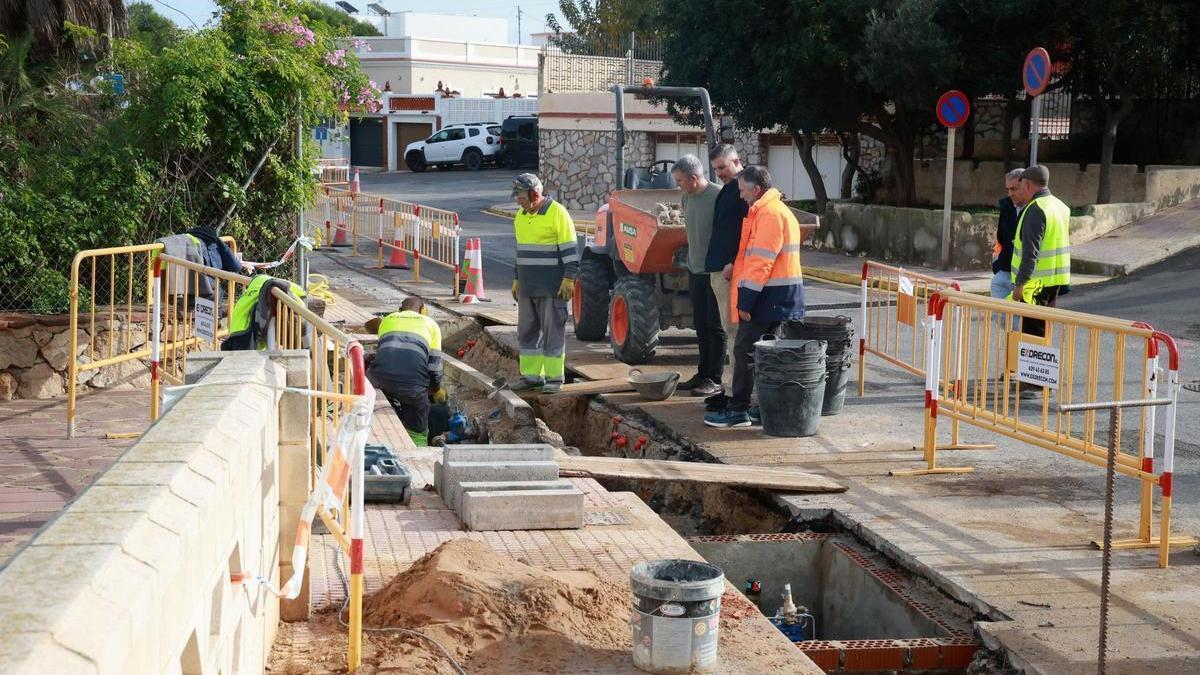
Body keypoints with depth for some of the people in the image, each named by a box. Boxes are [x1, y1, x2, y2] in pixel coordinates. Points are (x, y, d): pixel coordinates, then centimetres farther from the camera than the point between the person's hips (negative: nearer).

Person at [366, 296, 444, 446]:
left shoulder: (387, 320, 31)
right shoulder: (430, 324, 23)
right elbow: (434, 365, 16)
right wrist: (437, 391, 35)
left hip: (379, 378, 1)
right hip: (413, 382, -1)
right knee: (417, 434, 13)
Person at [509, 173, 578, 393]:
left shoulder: (557, 213, -10)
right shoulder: (520, 216, 14)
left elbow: (570, 250, -11)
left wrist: (569, 279, -16)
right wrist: (517, 280, 21)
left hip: (552, 287, -8)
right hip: (527, 287, 8)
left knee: (553, 331, -3)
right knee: (527, 331, 9)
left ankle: (554, 377, 2)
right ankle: (531, 376, 16)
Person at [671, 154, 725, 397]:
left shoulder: (718, 197, -17)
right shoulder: (686, 198, 8)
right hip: (695, 270, 8)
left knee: (715, 327, -1)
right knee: (701, 326, 14)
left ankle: (715, 379, 4)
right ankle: (703, 374, 22)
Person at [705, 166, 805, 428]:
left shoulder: (769, 213, -16)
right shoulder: (775, 210, 19)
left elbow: (761, 262, -20)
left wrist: (745, 301, -19)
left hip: (770, 296, -10)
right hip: (780, 297, 10)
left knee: (745, 350, -6)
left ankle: (738, 410, -3)